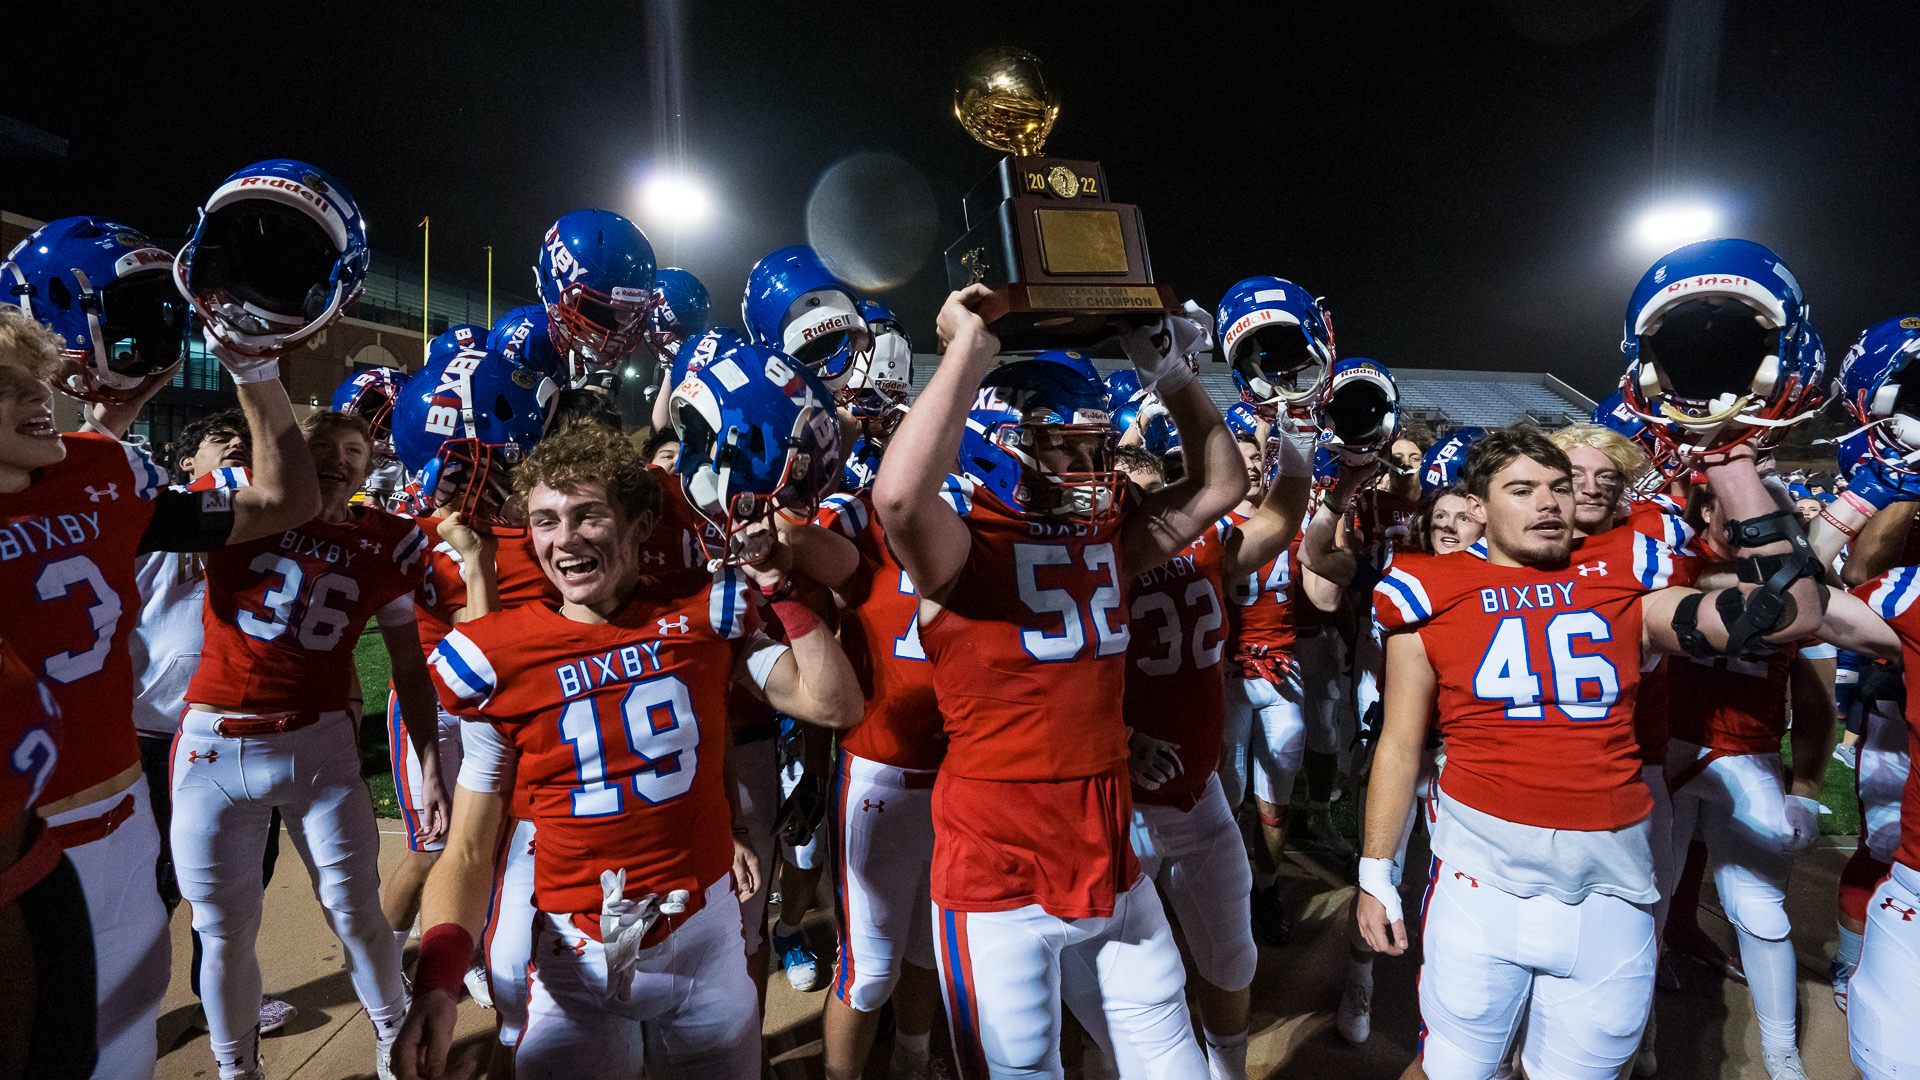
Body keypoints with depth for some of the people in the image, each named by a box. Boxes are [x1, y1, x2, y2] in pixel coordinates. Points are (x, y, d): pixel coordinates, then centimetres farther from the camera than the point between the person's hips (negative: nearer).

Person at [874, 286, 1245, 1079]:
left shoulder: (1107, 538, 5)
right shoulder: (963, 551, -14)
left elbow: (1219, 486, 13)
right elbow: (899, 494, -35)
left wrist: (1172, 375, 4)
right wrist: (970, 348, -26)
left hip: (1113, 870, 6)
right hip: (999, 890, -5)